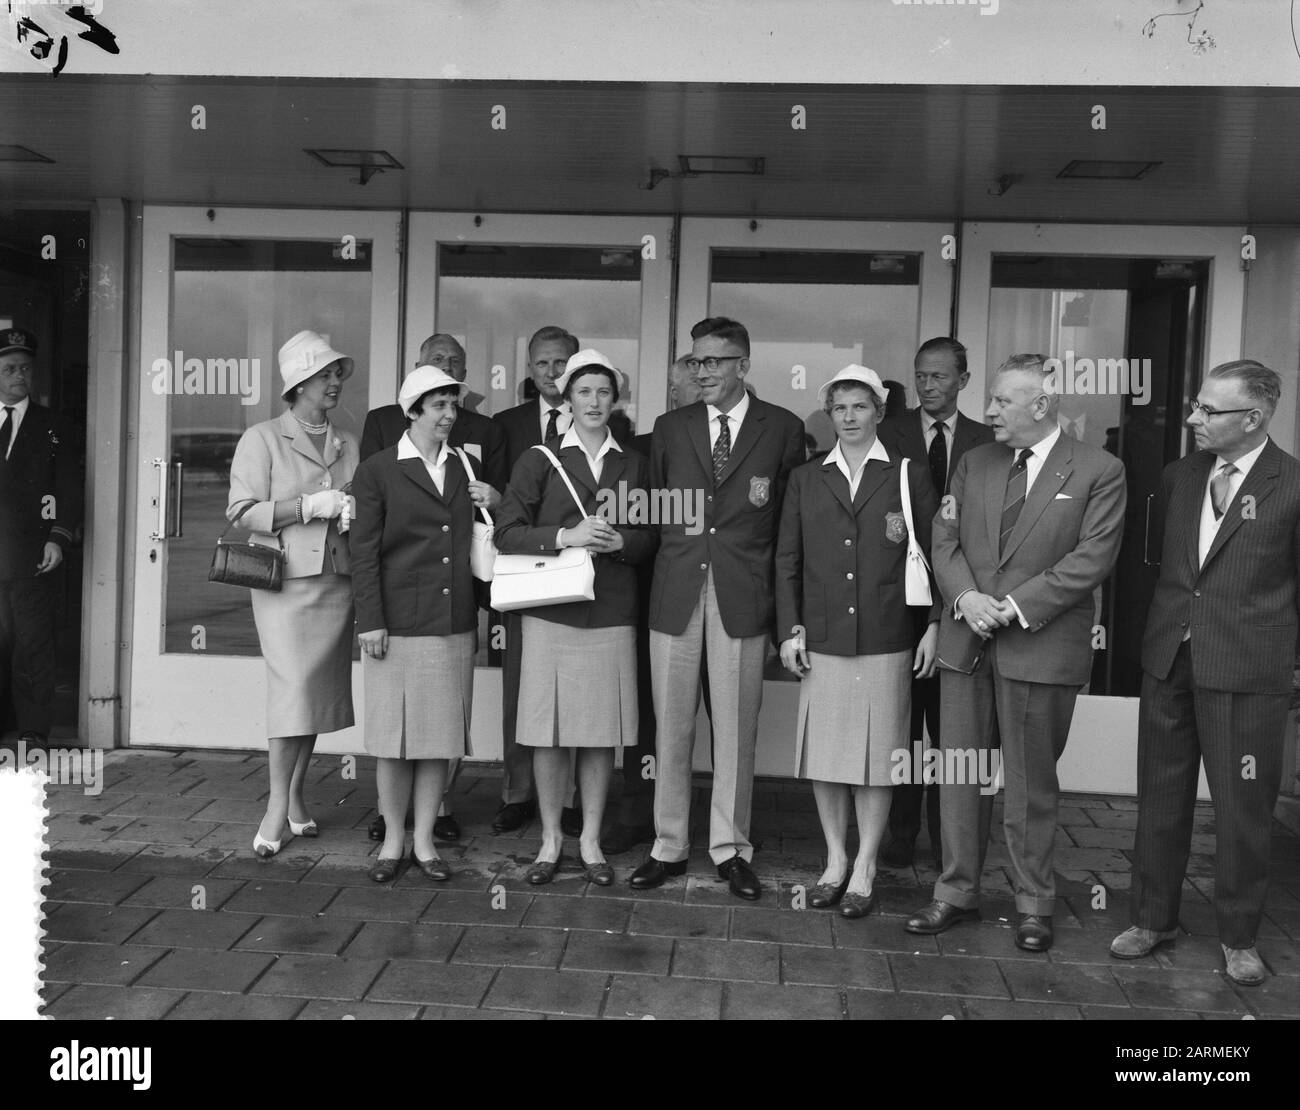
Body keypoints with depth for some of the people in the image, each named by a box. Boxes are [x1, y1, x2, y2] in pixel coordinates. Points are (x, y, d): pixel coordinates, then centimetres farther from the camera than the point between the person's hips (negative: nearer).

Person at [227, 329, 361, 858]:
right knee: (292, 686, -11)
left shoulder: (349, 444, 15)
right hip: (286, 581, -5)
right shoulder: (262, 439, 0)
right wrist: (311, 505, -15)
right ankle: (278, 805, -1)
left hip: (337, 581, 5)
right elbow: (241, 511, -7)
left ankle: (295, 795, 20)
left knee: (320, 689, 7)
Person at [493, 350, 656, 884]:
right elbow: (507, 533, -3)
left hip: (611, 615, 2)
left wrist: (617, 541, -9)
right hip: (551, 612, -2)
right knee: (548, 732, 1)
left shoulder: (633, 465, 12)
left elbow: (649, 538, 12)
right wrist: (565, 536, -16)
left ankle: (591, 840, 18)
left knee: (601, 733, 4)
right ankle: (551, 838, 17)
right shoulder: (539, 461, 4)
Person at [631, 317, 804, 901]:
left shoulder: (783, 429, 3)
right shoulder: (670, 427, 10)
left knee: (736, 727, 5)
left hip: (743, 596, -2)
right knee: (671, 725, 6)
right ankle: (669, 846, 19)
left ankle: (730, 849, 19)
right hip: (676, 594, 2)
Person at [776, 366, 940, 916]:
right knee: (823, 755, 6)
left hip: (885, 642, -2)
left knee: (876, 755, 4)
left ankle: (864, 869, 17)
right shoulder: (805, 479, 9)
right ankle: (835, 861, 22)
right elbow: (787, 560, 10)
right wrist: (790, 629, 2)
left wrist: (934, 624, -3)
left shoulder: (910, 477, 4)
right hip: (822, 640, 2)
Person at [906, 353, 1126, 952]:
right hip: (965, 637, 4)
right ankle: (957, 892, 22)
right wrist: (966, 597, -11)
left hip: (1041, 645, -4)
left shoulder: (1099, 471, -3)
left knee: (1031, 783, 6)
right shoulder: (974, 462, 11)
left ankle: (1033, 904, 21)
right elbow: (944, 539, 7)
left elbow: (1092, 557, -10)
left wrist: (1016, 606, -16)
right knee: (959, 772, 9)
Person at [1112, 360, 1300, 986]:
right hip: (1168, 661, 5)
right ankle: (1152, 918, 29)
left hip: (1247, 673, -4)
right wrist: (1165, 626, 11)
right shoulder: (1180, 475, 6)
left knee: (1242, 810, 6)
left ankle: (1238, 938, 24)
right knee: (1160, 799, 13)